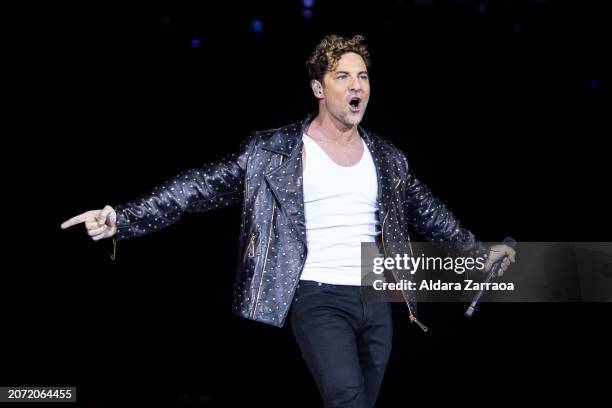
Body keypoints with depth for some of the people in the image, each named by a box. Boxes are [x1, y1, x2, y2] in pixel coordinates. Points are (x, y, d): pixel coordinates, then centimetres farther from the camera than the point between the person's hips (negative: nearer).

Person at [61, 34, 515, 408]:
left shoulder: (388, 158, 10)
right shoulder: (273, 150, -3)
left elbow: (428, 211, 23)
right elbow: (204, 185, -8)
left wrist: (480, 251, 28)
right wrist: (123, 219, -16)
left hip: (376, 302, 5)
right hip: (319, 298, -5)